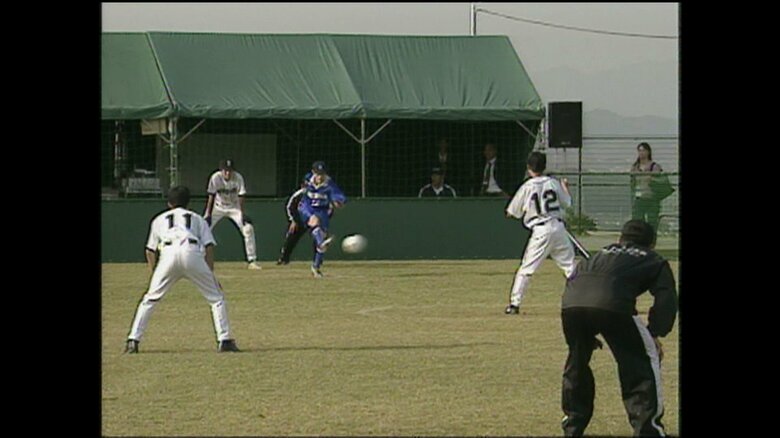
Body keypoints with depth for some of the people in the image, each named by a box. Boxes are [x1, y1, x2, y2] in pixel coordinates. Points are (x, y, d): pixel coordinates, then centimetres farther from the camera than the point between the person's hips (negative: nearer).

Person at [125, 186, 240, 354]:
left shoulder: (159, 219, 33)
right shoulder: (197, 218, 30)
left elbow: (150, 250, 26)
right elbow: (209, 246, 16)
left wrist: (154, 274, 32)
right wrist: (210, 274, 15)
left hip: (168, 254, 1)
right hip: (192, 253, -1)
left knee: (150, 299, 13)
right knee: (216, 298, 11)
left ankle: (133, 341, 4)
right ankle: (224, 340, 0)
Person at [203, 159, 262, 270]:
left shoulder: (238, 178, -22)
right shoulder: (215, 178, -24)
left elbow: (241, 197, -19)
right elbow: (211, 196, -19)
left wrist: (243, 214, -24)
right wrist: (208, 214, -22)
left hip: (234, 207, 1)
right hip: (218, 207, 0)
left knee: (248, 228, -13)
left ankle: (252, 260, -4)